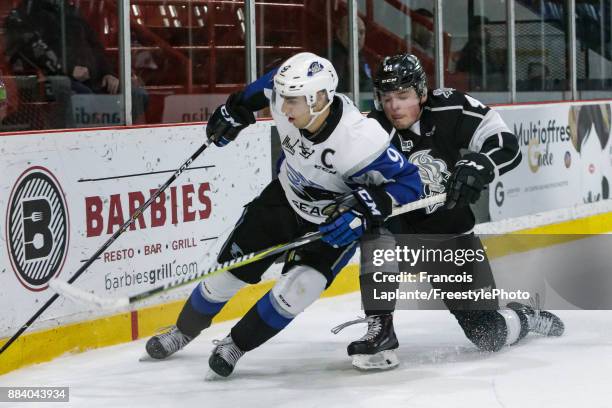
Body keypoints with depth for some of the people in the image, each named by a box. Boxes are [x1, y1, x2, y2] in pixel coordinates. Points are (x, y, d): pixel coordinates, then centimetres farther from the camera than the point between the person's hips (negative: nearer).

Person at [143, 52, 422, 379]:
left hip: (335, 223, -5)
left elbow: (409, 183, -32)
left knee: (295, 290, -22)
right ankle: (184, 330, 34)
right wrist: (235, 109, 8)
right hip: (287, 196, 5)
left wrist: (365, 210, -42)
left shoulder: (360, 140, -39)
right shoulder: (288, 103, -24)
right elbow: (267, 85, 1)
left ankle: (237, 345, 3)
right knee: (229, 271, 7)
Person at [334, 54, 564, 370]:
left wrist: (478, 166, -36)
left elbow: (508, 145, -17)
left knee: (490, 334, -4)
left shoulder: (451, 109, -15)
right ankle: (379, 332, -25)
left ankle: (523, 318, 34)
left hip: (453, 236, 0)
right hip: (402, 232, 0)